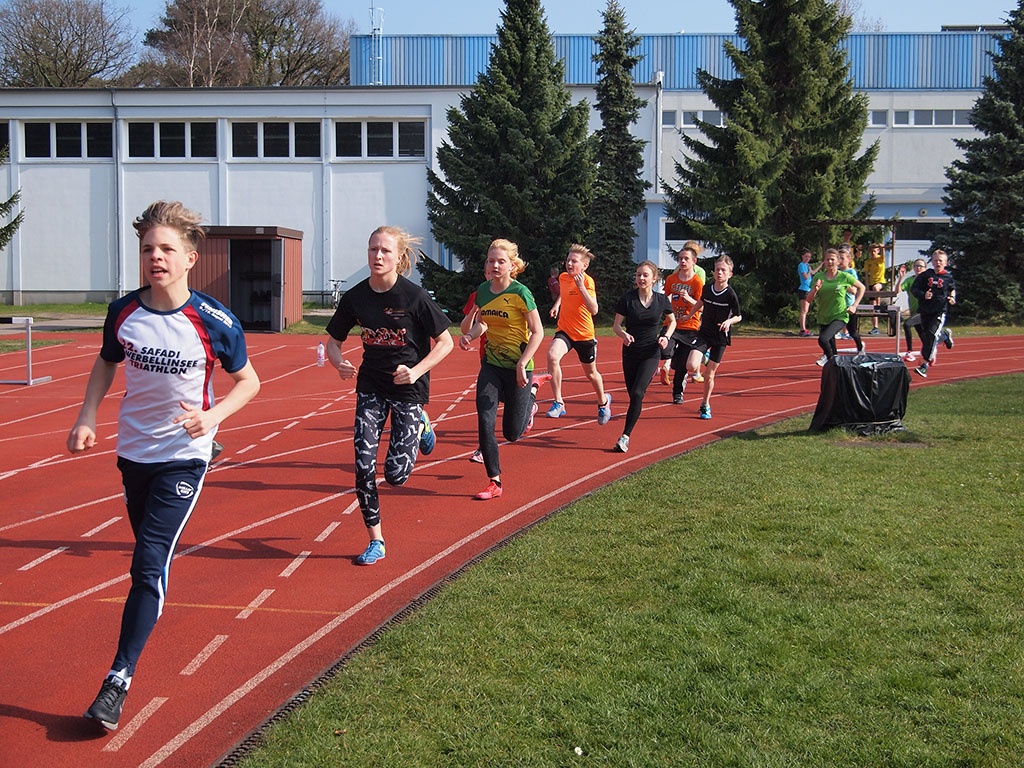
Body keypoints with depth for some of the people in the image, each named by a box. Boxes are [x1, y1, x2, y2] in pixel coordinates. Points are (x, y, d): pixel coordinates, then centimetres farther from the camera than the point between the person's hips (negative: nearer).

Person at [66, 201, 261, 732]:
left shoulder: (215, 322, -16)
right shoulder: (123, 312, -6)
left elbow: (247, 380, -2)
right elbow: (106, 363, 13)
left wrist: (212, 416, -18)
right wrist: (87, 418, 0)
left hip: (184, 454, -4)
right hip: (132, 449, 4)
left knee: (149, 562, -13)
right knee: (148, 557, 19)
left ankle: (119, 678, -9)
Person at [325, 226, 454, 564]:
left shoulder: (414, 296, -16)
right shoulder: (355, 297, -5)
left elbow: (445, 342, -9)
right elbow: (333, 342, 6)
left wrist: (416, 371, -21)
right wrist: (340, 364, -16)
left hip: (408, 388, -3)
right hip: (371, 386, 3)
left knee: (396, 473, -6)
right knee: (363, 465, -6)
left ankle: (421, 426, 26)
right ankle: (376, 542, 10)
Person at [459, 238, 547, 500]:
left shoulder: (520, 293, -16)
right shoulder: (483, 290, 0)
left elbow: (537, 332, -14)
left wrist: (522, 364, -22)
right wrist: (470, 336, -4)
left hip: (517, 366, -4)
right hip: (491, 364, 5)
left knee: (512, 433, 5)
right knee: (485, 423, -8)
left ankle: (531, 392, 35)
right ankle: (494, 483, 5)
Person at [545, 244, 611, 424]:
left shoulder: (587, 281, -17)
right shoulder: (563, 277, 1)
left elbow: (594, 310, -29)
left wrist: (581, 287, -34)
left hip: (585, 335, -3)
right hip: (564, 331, 3)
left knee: (591, 373, 15)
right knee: (552, 356, -28)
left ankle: (603, 401, 46)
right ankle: (558, 402, -21)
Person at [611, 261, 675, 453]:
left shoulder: (661, 300, -1)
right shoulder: (627, 298, -4)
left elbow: (672, 321, 16)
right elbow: (616, 325, -2)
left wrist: (666, 336, -3)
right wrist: (624, 335, -23)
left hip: (651, 353, -1)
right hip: (630, 352, 1)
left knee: (637, 393, -17)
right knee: (633, 395, 6)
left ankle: (625, 437, -15)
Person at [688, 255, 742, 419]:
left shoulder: (731, 295, -13)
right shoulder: (707, 289, -4)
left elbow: (739, 316, -2)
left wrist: (729, 321, -21)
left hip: (721, 337, -2)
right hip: (704, 333, 2)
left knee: (709, 375, 3)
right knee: (691, 365, -19)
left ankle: (705, 405, 25)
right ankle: (704, 357, 18)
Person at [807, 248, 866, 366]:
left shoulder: (844, 276, -4)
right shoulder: (819, 277, 2)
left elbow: (861, 288, 10)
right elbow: (809, 299, 1)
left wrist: (854, 305, 2)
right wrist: (815, 289, -18)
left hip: (840, 317, -4)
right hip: (823, 318, 4)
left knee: (823, 339, -26)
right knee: (831, 346, 12)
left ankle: (829, 357, 3)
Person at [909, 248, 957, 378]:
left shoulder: (948, 277, 1)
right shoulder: (925, 275, 0)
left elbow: (953, 289, 18)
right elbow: (914, 288, -1)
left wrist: (952, 298, -2)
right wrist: (923, 295, -18)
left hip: (940, 311, -3)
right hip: (925, 311, 3)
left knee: (931, 335, -16)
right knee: (925, 335, 13)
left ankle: (924, 365, -14)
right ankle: (945, 335, 48)